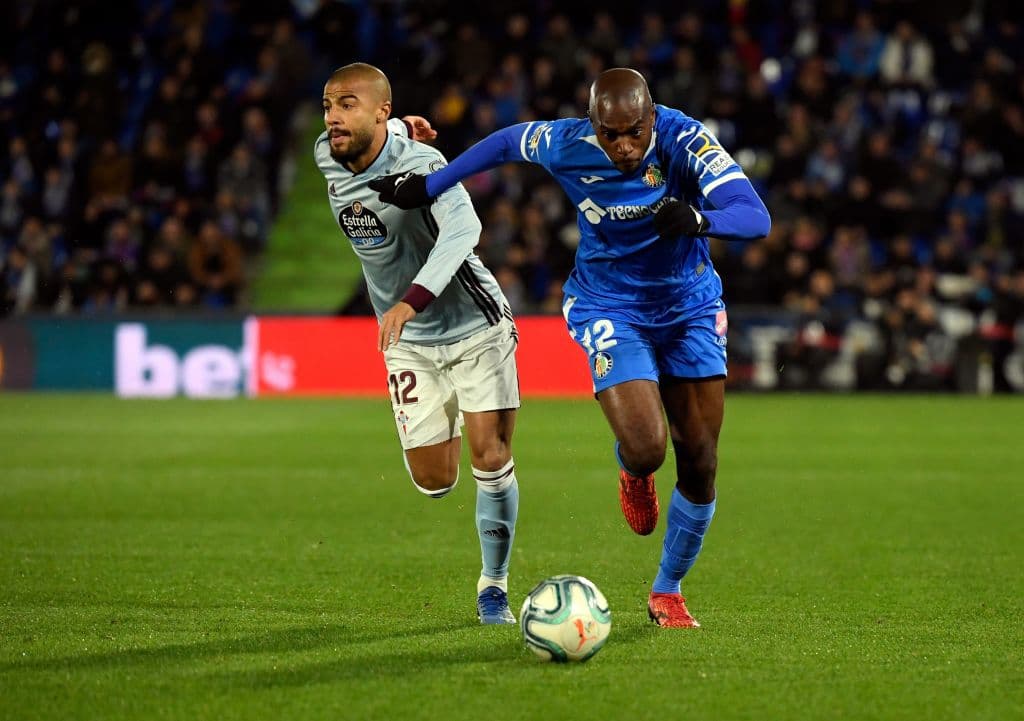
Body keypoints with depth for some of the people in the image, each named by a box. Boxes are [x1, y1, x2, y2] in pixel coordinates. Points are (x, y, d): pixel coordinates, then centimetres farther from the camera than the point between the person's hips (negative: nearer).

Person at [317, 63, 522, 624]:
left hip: (475, 325, -5)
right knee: (434, 483, 2)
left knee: (491, 461, -10)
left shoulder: (418, 162, -26)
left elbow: (463, 228, -45)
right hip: (410, 344, 5)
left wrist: (412, 300, -55)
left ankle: (494, 584, 8)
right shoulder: (328, 157, -7)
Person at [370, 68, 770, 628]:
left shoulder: (683, 140, -24)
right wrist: (428, 186, 10)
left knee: (699, 463, 0)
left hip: (689, 304, 1)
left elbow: (755, 218, -32)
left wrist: (698, 218, -52)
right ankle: (631, 472, 20)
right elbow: (507, 142, 3)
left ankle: (667, 592, 23)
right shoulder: (566, 145, -21)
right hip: (611, 308, -1)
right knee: (645, 450, -22)